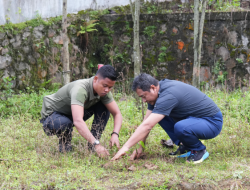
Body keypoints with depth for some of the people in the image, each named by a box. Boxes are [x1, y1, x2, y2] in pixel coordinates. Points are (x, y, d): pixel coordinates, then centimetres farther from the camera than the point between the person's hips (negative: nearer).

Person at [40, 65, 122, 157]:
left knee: (103, 107, -10)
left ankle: (92, 146, -6)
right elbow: (78, 121, -49)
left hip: (74, 115, 7)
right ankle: (64, 144, -7)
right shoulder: (80, 89, -37)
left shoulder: (104, 91, -14)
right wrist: (96, 144, -55)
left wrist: (115, 134, -27)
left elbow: (117, 114, -8)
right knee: (65, 123, -41)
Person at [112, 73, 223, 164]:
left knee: (180, 128, -37)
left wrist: (126, 147, -28)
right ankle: (185, 147, 8)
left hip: (212, 123, -10)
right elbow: (146, 120, 8)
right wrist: (140, 146, 2)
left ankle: (199, 150, -7)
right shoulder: (157, 91, 2)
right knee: (159, 116, 6)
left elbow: (147, 125, -31)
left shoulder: (168, 95, -28)